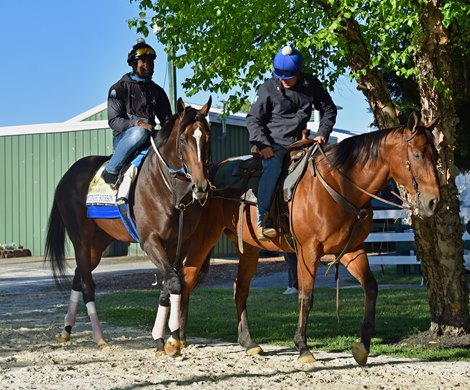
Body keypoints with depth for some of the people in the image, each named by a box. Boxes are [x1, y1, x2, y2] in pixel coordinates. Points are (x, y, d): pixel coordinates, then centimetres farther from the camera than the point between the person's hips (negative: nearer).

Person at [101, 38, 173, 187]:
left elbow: (166, 119, 19)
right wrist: (137, 123, -22)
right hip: (123, 138, -5)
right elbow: (114, 120, -5)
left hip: (150, 137, 5)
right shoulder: (119, 88, 4)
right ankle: (110, 172, -30)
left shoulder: (158, 91, 20)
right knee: (139, 133, -39)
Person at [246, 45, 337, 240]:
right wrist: (262, 144, -16)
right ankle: (263, 220, -33)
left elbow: (329, 109, 13)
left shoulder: (311, 84, 2)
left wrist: (322, 133, -2)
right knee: (272, 169, -31)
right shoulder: (268, 88, -6)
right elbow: (253, 119, -3)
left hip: (298, 142, 5)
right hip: (273, 144, -5)